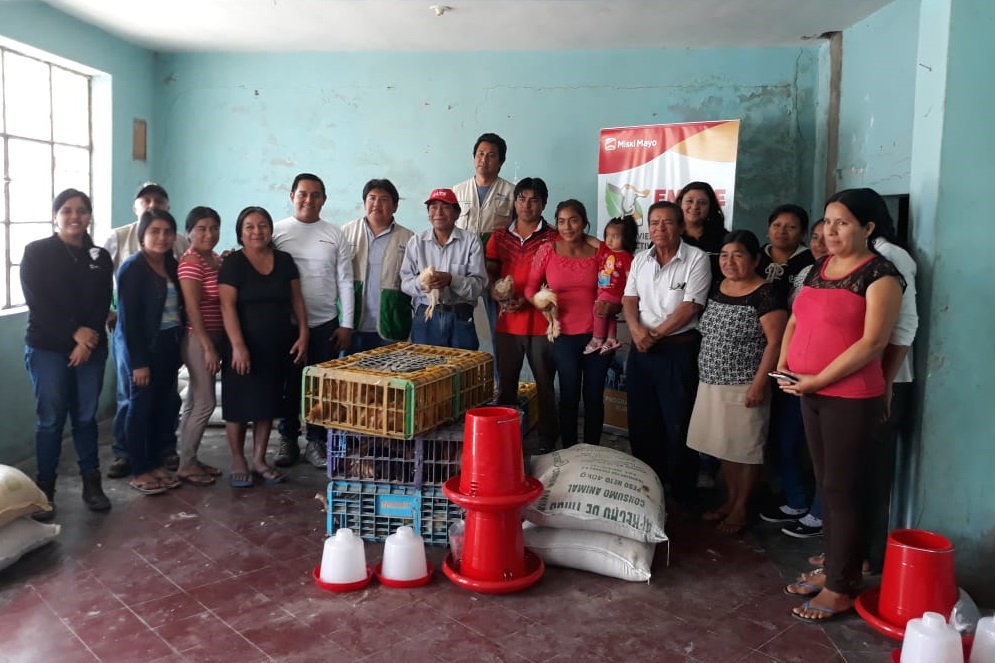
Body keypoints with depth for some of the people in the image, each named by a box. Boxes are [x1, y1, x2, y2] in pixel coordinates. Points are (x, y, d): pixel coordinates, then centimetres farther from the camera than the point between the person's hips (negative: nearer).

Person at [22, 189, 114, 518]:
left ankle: (92, 483, 17)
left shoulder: (100, 257, 9)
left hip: (91, 348, 3)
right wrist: (75, 331, -15)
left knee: (86, 416, 7)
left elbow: (103, 305, 2)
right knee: (51, 419, 0)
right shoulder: (36, 252, -1)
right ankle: (45, 488, 12)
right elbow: (37, 302, -9)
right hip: (47, 347, -3)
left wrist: (89, 339, -12)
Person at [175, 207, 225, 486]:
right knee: (205, 402, -5)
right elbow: (192, 308, -19)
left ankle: (190, 459, 23)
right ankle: (185, 465, 6)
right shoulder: (191, 262, -15)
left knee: (194, 401, 14)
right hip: (198, 339, -8)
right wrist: (208, 347, -20)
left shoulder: (216, 258, 11)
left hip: (214, 336, 9)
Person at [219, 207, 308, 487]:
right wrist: (238, 346, -21)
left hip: (277, 347, 4)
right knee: (240, 405, 3)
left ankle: (259, 460, 22)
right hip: (245, 347, -4)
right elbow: (228, 307, -13)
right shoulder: (233, 264, -6)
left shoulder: (284, 261, 6)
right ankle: (238, 462, 17)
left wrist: (303, 334, -1)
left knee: (267, 404, 10)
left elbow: (296, 300, 9)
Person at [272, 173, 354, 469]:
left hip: (325, 323, 1)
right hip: (286, 323, -1)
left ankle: (316, 441, 19)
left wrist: (346, 325, 0)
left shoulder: (335, 235, 5)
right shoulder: (276, 231, 1)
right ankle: (288, 440, 22)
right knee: (289, 384, 8)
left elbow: (345, 282, 4)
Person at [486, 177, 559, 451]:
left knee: (545, 386, 4)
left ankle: (547, 443, 13)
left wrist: (528, 299, -17)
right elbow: (489, 275, 9)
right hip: (507, 323, 3)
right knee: (506, 385, 10)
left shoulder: (553, 238, 0)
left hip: (542, 324, -3)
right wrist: (497, 294, -12)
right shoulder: (499, 237, 11)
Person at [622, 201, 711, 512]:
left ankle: (683, 495, 16)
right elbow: (629, 300, 7)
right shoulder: (640, 259, 10)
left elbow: (689, 308, -14)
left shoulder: (696, 258, -7)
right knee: (641, 422, 13)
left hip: (678, 350, -5)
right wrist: (637, 330, -12)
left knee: (678, 425, 2)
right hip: (640, 350, 6)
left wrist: (655, 334, -14)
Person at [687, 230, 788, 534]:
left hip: (744, 386, -7)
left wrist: (759, 383, -20)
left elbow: (776, 343, -17)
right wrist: (705, 372, 15)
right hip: (713, 383, 7)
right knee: (725, 446, 15)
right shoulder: (717, 289, 9)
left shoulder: (766, 294, -13)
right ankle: (730, 499, 29)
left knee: (746, 447, 5)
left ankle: (742, 507, 18)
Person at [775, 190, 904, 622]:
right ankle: (831, 567, 27)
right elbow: (795, 320, 18)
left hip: (851, 398, -7)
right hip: (810, 393, 7)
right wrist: (784, 363, 0)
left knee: (843, 489, 0)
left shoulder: (880, 274, -10)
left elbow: (873, 341, -18)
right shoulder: (817, 269, 12)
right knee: (825, 485, 14)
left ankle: (841, 589, 11)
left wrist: (818, 379, -18)